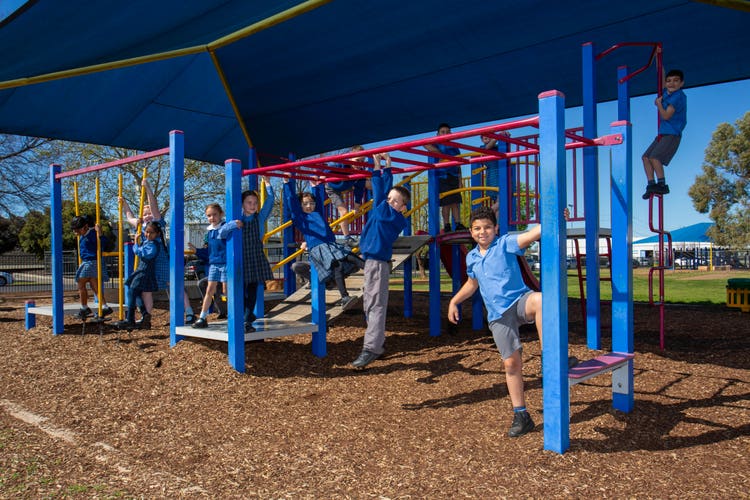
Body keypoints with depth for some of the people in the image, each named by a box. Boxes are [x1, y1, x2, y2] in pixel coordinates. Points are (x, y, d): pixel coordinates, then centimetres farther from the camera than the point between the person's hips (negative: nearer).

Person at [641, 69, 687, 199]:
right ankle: (651, 184, 0)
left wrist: (659, 104, -8)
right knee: (646, 157, 0)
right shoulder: (666, 93, 11)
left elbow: (666, 116, -19)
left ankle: (662, 185, -16)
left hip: (672, 134, -9)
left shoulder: (678, 97, -14)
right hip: (662, 133, 9)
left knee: (654, 157, -21)